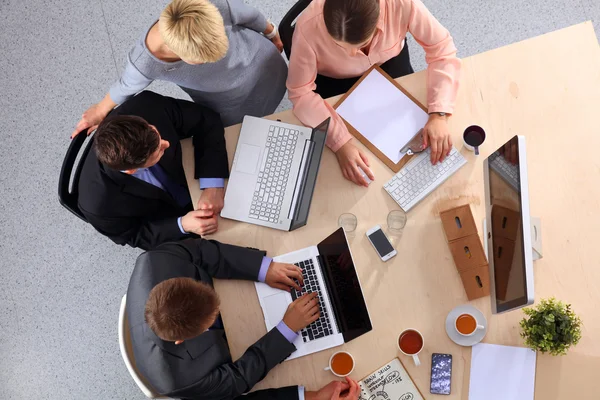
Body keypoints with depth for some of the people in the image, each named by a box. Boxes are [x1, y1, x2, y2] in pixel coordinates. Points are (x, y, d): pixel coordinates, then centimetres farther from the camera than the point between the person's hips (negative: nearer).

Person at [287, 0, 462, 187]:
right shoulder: (309, 27, -40)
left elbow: (442, 49, -25)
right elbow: (301, 93, -29)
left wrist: (438, 115, -36)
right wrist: (340, 142, -40)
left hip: (389, 61, 1)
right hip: (334, 79, -1)